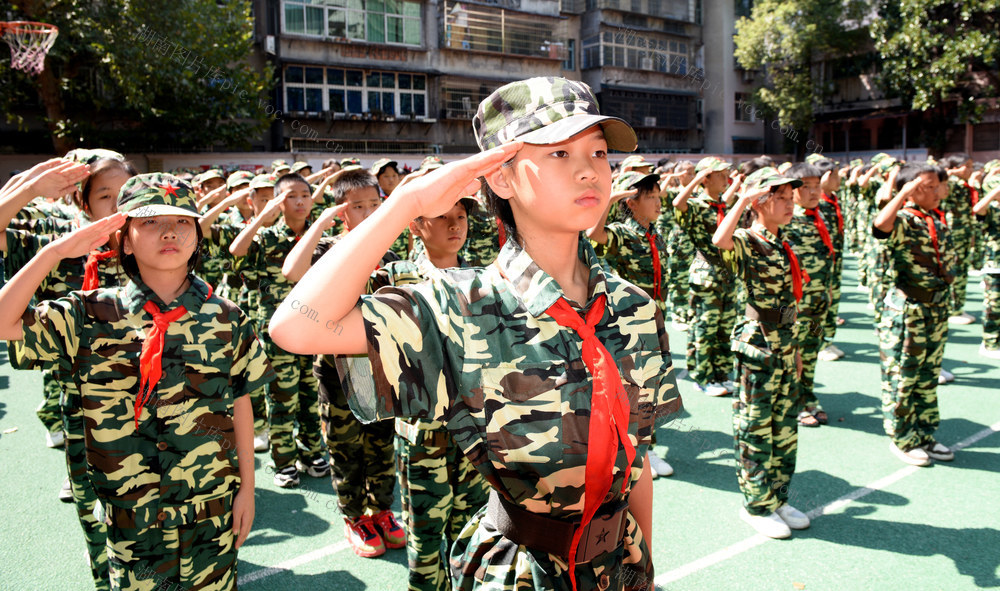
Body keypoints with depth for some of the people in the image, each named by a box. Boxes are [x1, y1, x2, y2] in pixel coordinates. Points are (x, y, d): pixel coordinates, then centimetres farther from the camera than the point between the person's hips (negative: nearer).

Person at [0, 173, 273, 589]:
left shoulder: (224, 317, -4)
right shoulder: (92, 315, -5)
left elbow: (239, 404, 0)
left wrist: (247, 488, 2)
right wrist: (55, 252, -16)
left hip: (213, 510, 1)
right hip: (130, 516, 0)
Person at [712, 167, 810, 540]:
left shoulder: (783, 245, 13)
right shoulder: (745, 243, -12)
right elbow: (719, 240, -39)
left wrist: (794, 349, 19)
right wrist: (744, 198, -30)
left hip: (785, 347, 8)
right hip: (757, 347, -8)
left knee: (785, 429, 15)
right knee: (756, 429, 2)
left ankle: (777, 499, 28)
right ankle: (756, 506, 15)